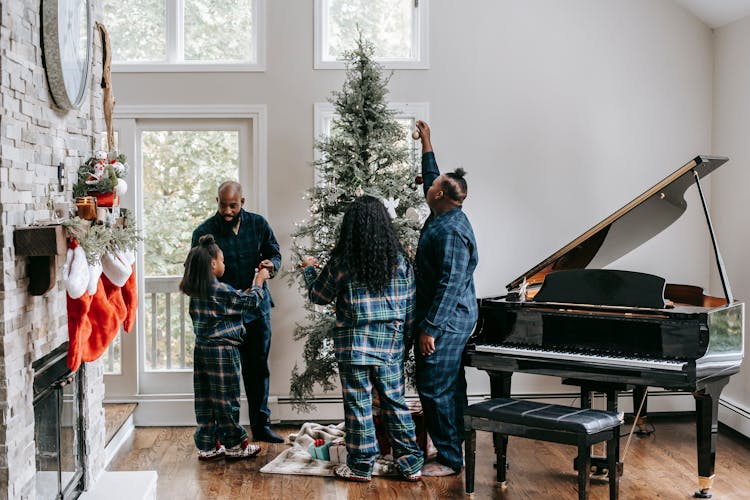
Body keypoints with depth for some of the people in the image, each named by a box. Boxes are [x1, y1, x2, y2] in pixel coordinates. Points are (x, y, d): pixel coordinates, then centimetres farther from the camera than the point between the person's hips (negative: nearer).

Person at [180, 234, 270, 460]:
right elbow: (249, 302, -5)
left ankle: (207, 446, 18)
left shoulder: (196, 291, 5)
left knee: (205, 400, 11)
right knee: (226, 399, 3)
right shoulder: (221, 291, -17)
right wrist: (259, 281, 9)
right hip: (222, 351, -8)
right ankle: (234, 445, 14)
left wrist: (248, 291, 16)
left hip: (202, 348, 8)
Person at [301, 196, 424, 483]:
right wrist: (406, 335, 15)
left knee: (358, 405, 6)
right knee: (395, 402, 11)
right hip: (391, 345, 3)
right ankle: (411, 465, 16)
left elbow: (319, 296, 4)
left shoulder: (341, 262, -9)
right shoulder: (399, 261, -1)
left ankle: (361, 466, 15)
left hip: (354, 345, -3)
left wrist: (309, 269, 22)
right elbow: (409, 306, 3)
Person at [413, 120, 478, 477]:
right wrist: (426, 145, 38)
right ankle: (450, 451, 23)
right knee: (448, 388, 15)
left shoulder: (451, 231, -20)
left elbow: (451, 283, -25)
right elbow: (431, 178, 30)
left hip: (445, 322, -11)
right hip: (451, 320, 11)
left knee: (436, 390, -7)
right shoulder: (446, 217, 10)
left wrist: (430, 328, -25)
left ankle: (449, 460, -1)